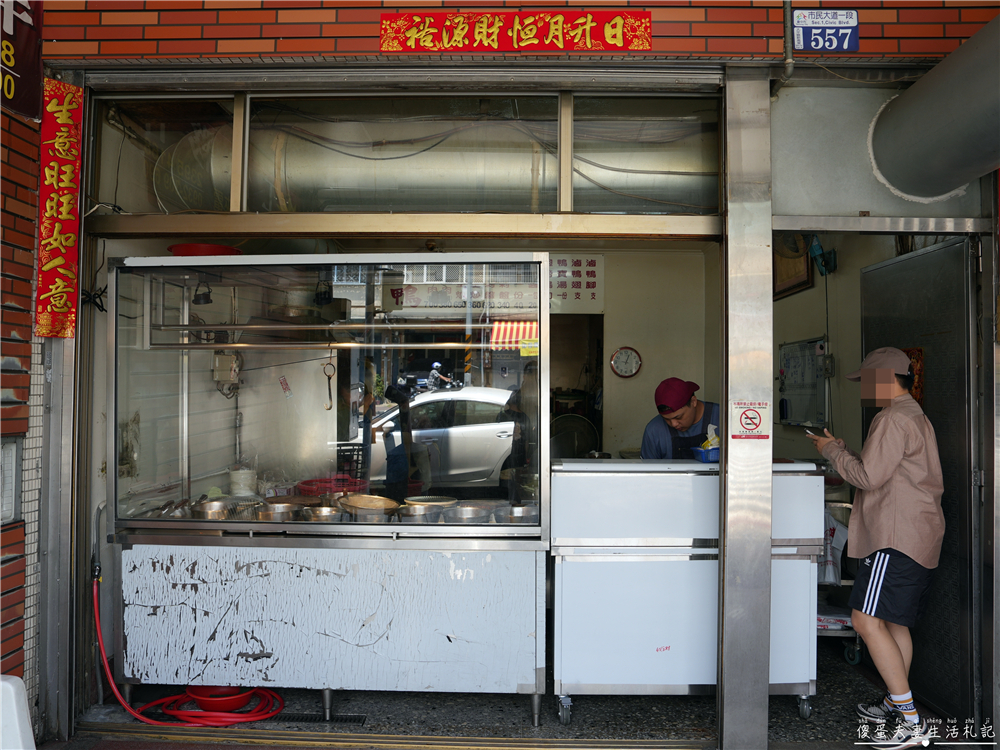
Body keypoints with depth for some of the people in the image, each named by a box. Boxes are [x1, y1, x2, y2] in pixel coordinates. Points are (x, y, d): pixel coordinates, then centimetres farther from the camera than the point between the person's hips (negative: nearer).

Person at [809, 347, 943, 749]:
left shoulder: (894, 418, -13)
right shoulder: (915, 416, 21)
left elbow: (869, 476, -17)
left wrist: (832, 450, -4)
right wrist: (845, 450, 18)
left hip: (897, 536, -11)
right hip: (916, 535, 11)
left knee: (867, 621, -13)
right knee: (895, 623, 18)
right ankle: (895, 704, 28)